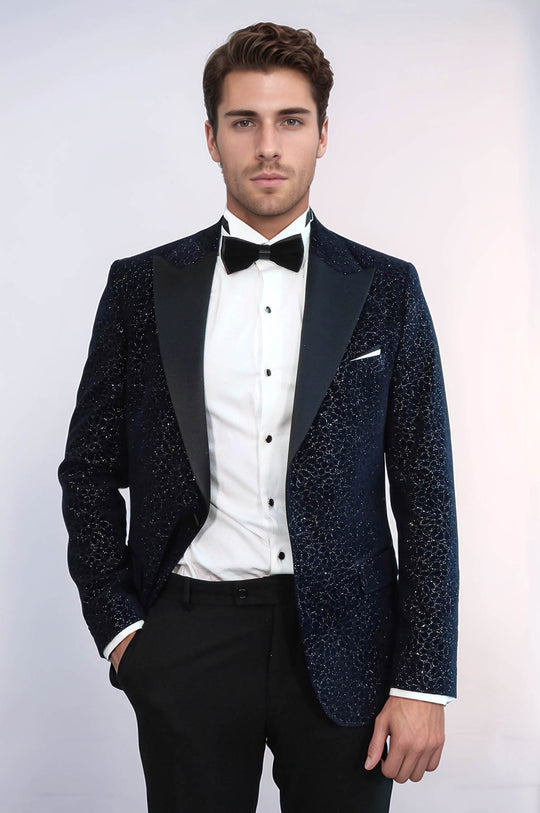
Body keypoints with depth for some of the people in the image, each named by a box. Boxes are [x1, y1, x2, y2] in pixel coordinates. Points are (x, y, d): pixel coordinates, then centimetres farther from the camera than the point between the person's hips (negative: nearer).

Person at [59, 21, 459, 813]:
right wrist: (116, 623, -1)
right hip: (188, 638, 0)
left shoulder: (386, 289, 2)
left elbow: (425, 491, 1)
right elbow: (90, 470, 9)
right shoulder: (142, 288, 4)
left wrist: (424, 681, -4)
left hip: (343, 643, 0)